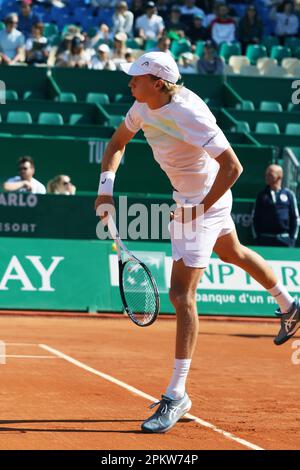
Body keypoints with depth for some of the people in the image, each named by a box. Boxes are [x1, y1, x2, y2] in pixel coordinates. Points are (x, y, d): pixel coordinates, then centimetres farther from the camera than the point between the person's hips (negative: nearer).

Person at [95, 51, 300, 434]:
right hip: (186, 197, 10)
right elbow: (117, 143, 8)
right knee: (232, 251, 33)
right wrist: (106, 187, -7)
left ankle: (176, 395, -10)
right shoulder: (144, 105, -8)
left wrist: (199, 210, -27)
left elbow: (232, 167, -31)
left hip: (205, 201, -10)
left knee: (181, 294, -14)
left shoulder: (189, 115, -33)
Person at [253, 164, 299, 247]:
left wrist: (293, 238, -1)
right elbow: (255, 218, 9)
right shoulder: (262, 195, 9)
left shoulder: (289, 194, 6)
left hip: (285, 240, -1)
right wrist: (257, 237, 1)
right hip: (264, 240, 1)